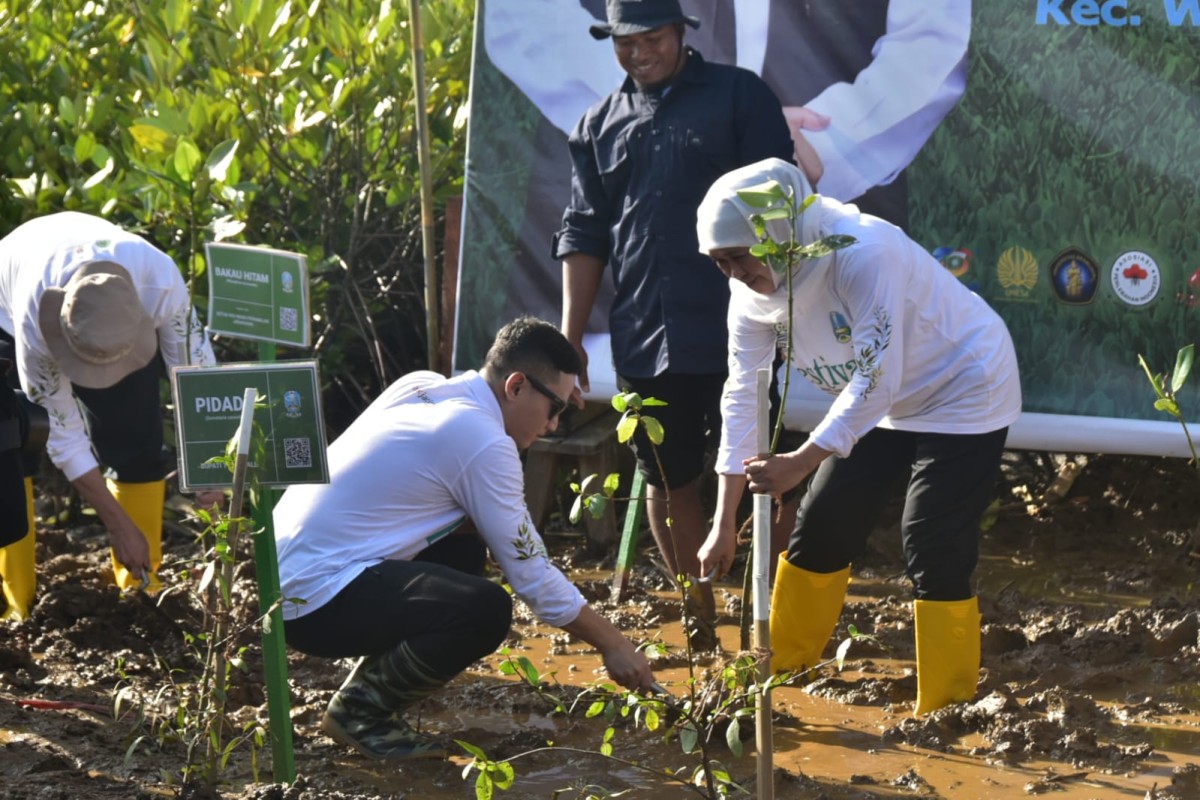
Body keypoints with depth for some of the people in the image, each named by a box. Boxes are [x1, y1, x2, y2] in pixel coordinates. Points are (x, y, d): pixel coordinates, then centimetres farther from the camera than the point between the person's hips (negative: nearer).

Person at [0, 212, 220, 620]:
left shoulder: (161, 282, -41)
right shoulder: (33, 320, -44)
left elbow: (196, 368, -22)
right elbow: (63, 435, -32)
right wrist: (119, 526, -28)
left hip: (112, 317, 2)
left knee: (136, 445, -9)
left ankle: (140, 587, 4)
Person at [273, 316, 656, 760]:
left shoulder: (419, 385, 10)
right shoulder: (484, 444, -14)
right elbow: (532, 577, -11)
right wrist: (614, 646, 0)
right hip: (315, 598, -10)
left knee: (464, 551, 21)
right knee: (487, 611, -23)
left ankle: (368, 691, 14)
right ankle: (359, 708, -4)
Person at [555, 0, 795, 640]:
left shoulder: (739, 97, 1)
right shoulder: (600, 126, 13)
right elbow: (583, 234, 14)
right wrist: (570, 335, 7)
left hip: (735, 335, -4)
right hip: (644, 342, 4)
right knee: (667, 484, 9)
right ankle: (702, 625, 21)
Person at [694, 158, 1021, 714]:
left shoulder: (863, 254, -35)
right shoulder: (753, 297, -11)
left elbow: (877, 379, -35)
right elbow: (743, 398, -9)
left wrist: (800, 462, -38)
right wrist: (723, 524, -10)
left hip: (963, 390, -8)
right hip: (884, 400, 8)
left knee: (934, 548, -14)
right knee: (820, 530, 6)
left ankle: (944, 710, -7)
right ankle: (777, 673, 21)